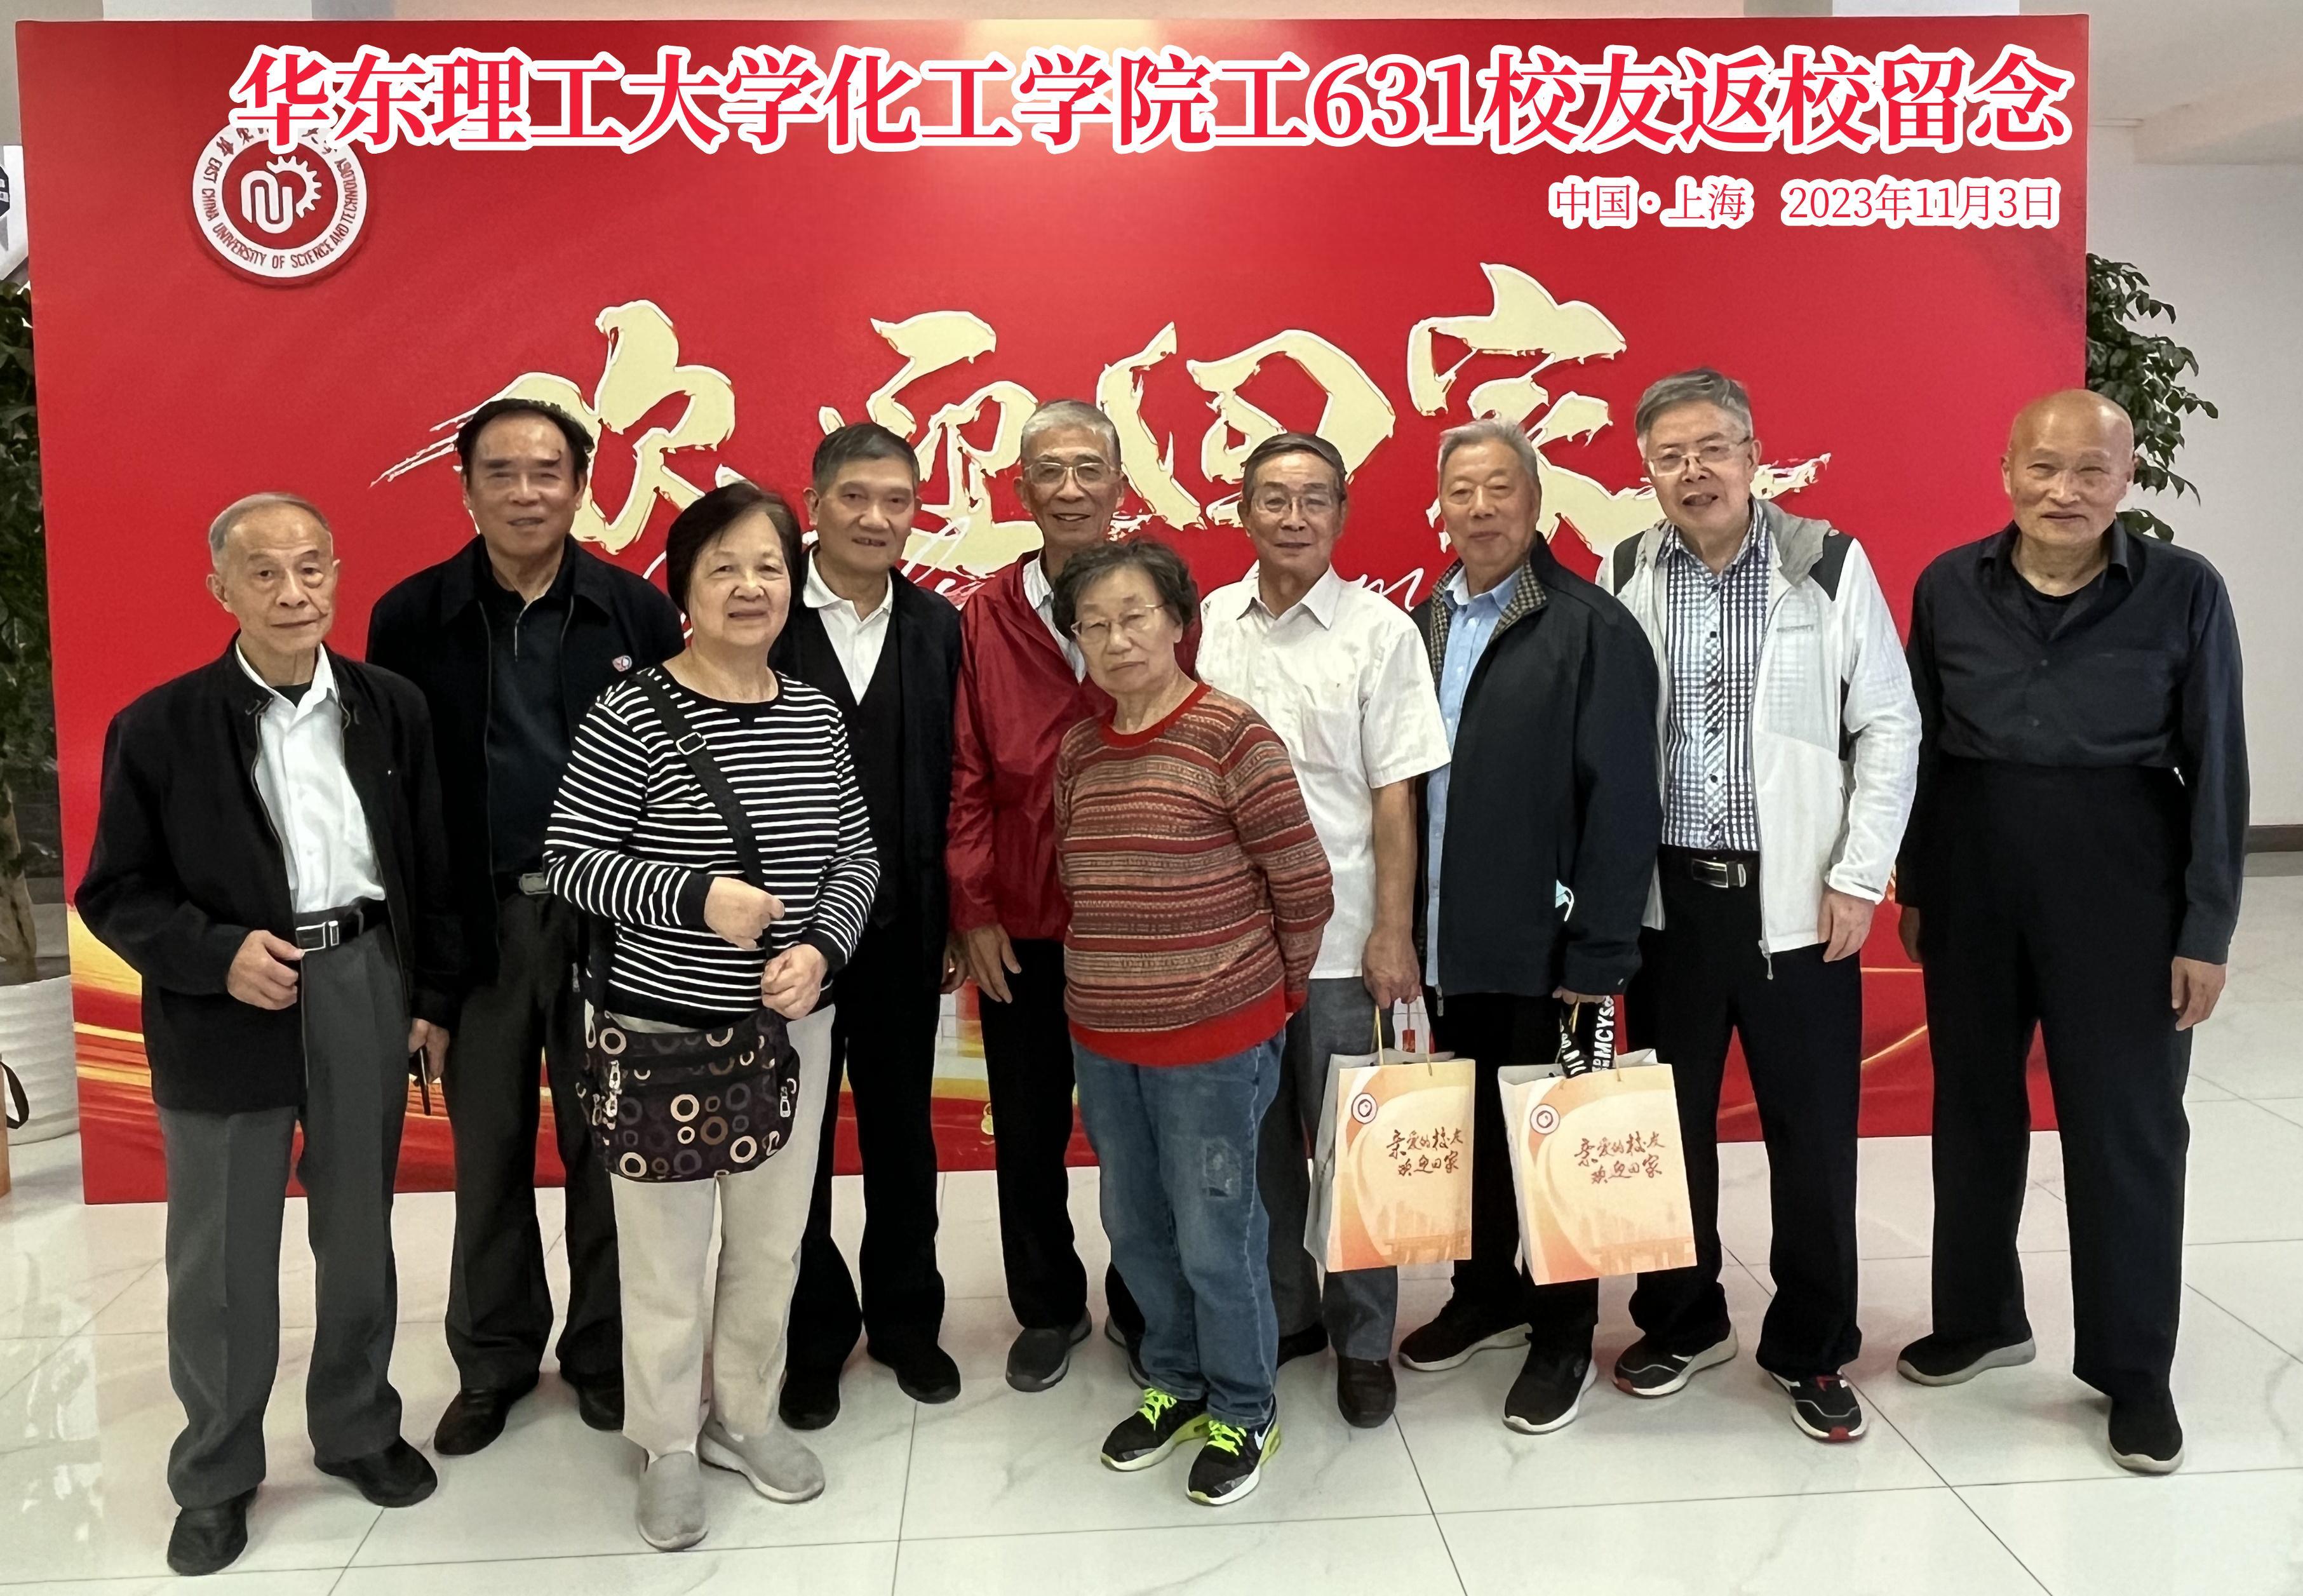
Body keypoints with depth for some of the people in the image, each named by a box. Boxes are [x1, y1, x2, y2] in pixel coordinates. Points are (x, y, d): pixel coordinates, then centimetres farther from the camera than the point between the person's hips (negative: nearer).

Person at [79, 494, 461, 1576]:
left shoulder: (391, 709, 1)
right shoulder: (159, 727, -6)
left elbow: (432, 869, 5)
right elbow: (115, 893, -4)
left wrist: (435, 997, 3)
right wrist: (219, 955, -19)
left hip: (367, 993, 2)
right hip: (225, 1015, -2)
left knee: (360, 1238, 17)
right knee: (220, 1261, 10)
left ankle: (357, 1429, 37)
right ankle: (215, 1476, 30)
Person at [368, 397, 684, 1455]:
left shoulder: (639, 613, -2)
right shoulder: (411, 619, -1)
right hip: (475, 924, 1)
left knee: (604, 1148, 11)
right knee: (488, 1157, 14)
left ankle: (604, 1354, 28)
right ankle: (493, 1361, 31)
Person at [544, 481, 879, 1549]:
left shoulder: (815, 717, 1)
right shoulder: (631, 718, -13)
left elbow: (857, 853, 7)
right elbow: (568, 862, -11)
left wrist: (824, 946, -11)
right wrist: (696, 896, -24)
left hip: (788, 1029, 4)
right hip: (660, 1034, -4)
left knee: (772, 1245, 17)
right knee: (666, 1259, 9)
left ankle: (745, 1417, 39)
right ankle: (668, 1449, 31)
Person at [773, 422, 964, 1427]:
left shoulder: (937, 626, 1)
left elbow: (955, 781, 1)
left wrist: (956, 919, 1)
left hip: (904, 927, 3)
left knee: (902, 1131, 16)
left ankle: (905, 1317, 34)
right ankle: (814, 1333, 31)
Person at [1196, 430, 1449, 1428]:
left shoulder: (1380, 630, -3)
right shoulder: (1209, 622, 5)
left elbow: (1394, 794, -4)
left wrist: (1394, 932, -8)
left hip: (1338, 937, -3)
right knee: (1258, 1140, 14)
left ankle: (1363, 1341, 23)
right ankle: (1282, 1313, 32)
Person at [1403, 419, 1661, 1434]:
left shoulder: (1592, 629, -10)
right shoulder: (1422, 627, 7)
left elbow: (1622, 804, -13)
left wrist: (1598, 951, -15)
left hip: (1542, 943, -5)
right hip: (1446, 939, 5)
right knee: (1471, 1124, 18)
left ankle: (1563, 1334, 25)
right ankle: (1486, 1293, 37)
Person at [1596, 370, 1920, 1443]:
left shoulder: (1830, 565, -3)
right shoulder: (1623, 578, 3)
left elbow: (1888, 728, -2)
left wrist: (1860, 878, -7)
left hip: (1795, 897, -2)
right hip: (1665, 894, 2)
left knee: (1813, 1133, 6)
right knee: (1667, 1121, 12)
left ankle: (1812, 1350, 24)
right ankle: (1681, 1322, 31)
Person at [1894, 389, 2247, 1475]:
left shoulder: (2184, 591, -7)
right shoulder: (1950, 587, 0)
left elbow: (2216, 769, -6)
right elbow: (1922, 748, 6)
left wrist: (2207, 930, -8)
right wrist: (1914, 887, 7)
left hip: (2121, 886, -2)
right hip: (1973, 877, 3)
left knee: (2126, 1124, 5)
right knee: (1974, 1105, 14)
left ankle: (2133, 1369, 21)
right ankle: (1978, 1318, 33)